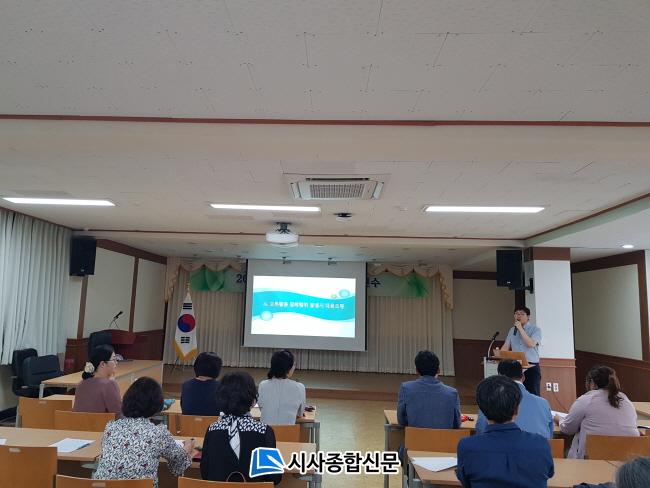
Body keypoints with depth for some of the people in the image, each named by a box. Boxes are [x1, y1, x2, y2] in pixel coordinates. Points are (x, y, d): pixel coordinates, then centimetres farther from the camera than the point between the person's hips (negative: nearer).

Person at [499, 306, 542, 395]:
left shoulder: (535, 329, -1)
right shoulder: (512, 330, 13)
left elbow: (531, 344, -18)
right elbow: (506, 346, 9)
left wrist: (520, 329, -17)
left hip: (531, 367, -4)